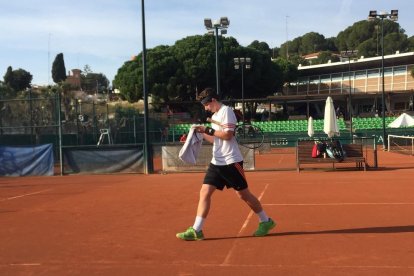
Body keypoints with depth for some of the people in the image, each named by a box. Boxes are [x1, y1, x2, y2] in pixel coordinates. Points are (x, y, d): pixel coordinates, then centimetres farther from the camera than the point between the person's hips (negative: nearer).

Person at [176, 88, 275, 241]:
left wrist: (209, 130, -13)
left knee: (243, 194, 2)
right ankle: (196, 230, -5)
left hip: (231, 161, -8)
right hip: (216, 162, 8)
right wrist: (202, 133, 8)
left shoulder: (226, 111, -9)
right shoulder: (214, 116, 17)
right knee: (205, 192, -4)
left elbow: (227, 135, -18)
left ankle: (265, 221, 21)